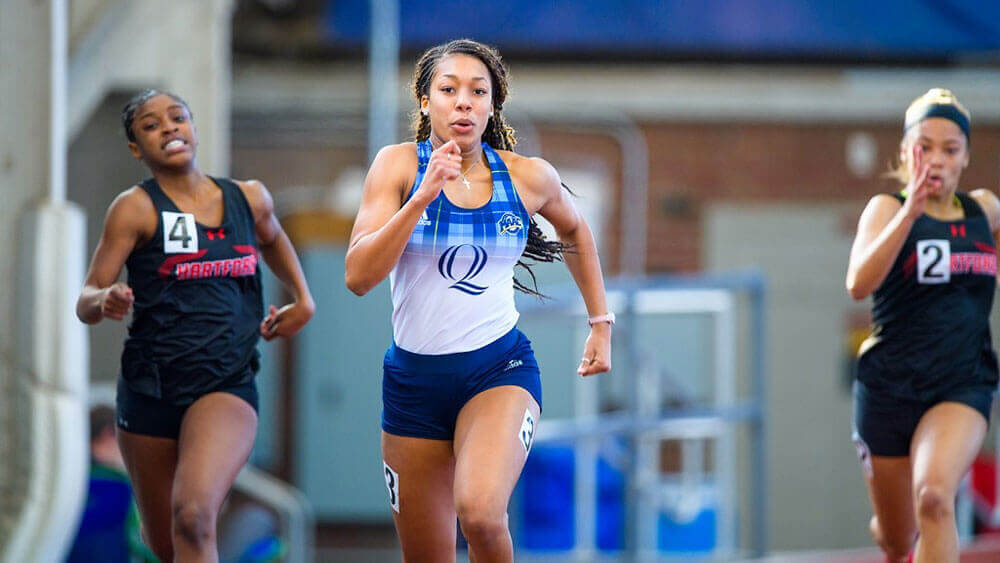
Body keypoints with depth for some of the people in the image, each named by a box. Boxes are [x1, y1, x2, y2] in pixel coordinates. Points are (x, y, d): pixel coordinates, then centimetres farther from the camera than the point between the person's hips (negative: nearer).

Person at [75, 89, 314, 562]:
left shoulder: (250, 199, 7)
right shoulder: (136, 208, -4)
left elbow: (271, 239, 32)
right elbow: (85, 302, -9)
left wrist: (302, 300, 19)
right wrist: (105, 302, -32)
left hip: (227, 386, 0)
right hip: (150, 388, 0)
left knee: (192, 520, -26)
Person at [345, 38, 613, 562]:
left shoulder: (529, 177, -1)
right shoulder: (399, 165, -5)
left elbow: (573, 229, 23)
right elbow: (358, 276, -16)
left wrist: (600, 323, 20)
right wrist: (423, 197, -23)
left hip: (499, 367, -1)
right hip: (413, 376, 1)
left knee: (480, 513, -30)